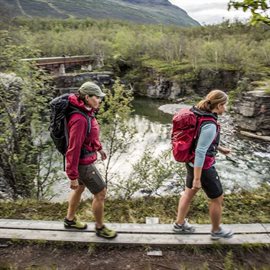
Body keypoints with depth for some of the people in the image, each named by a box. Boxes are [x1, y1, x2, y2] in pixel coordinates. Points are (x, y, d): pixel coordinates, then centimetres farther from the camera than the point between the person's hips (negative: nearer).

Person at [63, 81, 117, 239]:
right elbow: (73, 149, -29)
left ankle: (70, 220, 47)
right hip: (83, 163, -9)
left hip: (84, 157, 9)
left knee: (80, 188, 25)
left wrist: (99, 148, 25)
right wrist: (73, 176, -23)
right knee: (101, 193, 5)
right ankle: (100, 228, 27)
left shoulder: (87, 111, -4)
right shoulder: (80, 119, -32)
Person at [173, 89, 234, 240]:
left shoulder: (201, 116, -1)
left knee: (189, 193, 23)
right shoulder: (210, 125, -30)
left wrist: (220, 148, 23)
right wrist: (197, 179, -22)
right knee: (217, 198, 14)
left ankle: (179, 224, 39)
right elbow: (200, 153, -29)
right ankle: (217, 231, 36)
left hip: (193, 162, 9)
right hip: (202, 167, -9)